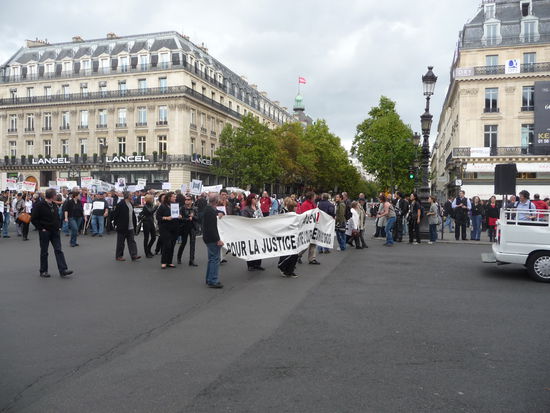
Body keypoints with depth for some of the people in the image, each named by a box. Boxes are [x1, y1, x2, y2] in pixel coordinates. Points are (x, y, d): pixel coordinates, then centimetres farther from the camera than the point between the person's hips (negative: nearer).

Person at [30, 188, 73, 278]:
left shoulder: (54, 205, 11)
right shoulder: (39, 205, -11)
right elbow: (33, 219, -12)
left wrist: (58, 226, 11)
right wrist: (41, 228, -13)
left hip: (55, 231, 6)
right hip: (44, 232, -6)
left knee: (58, 250, -1)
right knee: (44, 252, 5)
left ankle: (63, 270, -4)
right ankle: (43, 271, 16)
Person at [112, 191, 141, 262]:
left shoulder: (130, 204, 12)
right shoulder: (120, 204, -14)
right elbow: (115, 215, -13)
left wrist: (135, 223, 11)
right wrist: (116, 224, -12)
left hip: (130, 227, 7)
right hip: (122, 227, -7)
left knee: (131, 241, 3)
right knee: (120, 242, 4)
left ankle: (134, 255, 2)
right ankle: (118, 256, 15)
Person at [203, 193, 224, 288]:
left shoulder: (208, 209, 10)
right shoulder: (211, 211, -20)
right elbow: (212, 228, -25)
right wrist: (218, 240, -23)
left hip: (208, 238, 11)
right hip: (212, 239, -11)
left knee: (212, 259, 18)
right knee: (215, 259, -6)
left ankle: (209, 279, 26)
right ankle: (213, 281, -3)